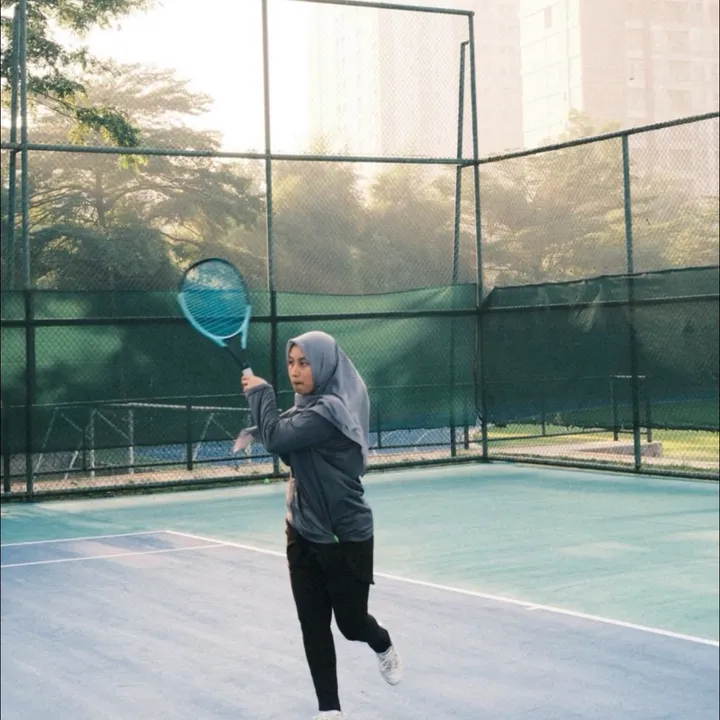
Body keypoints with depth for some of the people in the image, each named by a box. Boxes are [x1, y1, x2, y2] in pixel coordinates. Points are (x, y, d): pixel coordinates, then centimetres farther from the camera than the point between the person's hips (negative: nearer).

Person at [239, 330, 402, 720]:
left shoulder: (330, 410, -22)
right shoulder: (307, 407, 5)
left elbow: (277, 439, -28)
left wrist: (260, 392, -17)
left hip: (346, 538, -7)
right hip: (305, 536, 7)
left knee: (351, 622, 10)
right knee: (313, 626, 4)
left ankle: (385, 647, 44)